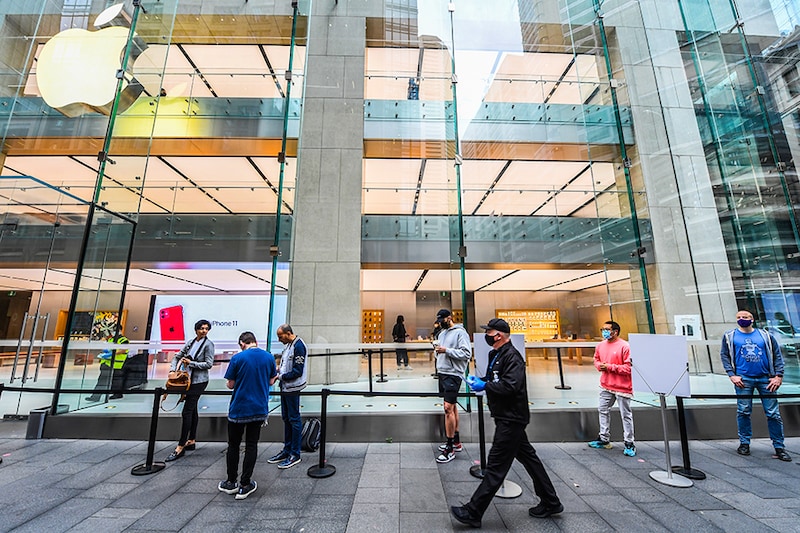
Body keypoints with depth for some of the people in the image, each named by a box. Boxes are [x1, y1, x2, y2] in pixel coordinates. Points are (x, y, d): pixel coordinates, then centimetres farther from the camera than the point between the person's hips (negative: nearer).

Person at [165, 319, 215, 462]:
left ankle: (181, 447, 0)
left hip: (199, 381, -7)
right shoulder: (190, 342, 8)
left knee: (187, 412, -7)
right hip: (189, 379, 7)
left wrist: (191, 363, -14)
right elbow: (177, 356, 16)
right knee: (192, 410, 15)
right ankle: (191, 441, 26)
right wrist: (173, 369, 1)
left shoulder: (208, 344, -10)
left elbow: (209, 364, -13)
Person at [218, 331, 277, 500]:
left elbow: (230, 384, -7)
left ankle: (231, 483, 27)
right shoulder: (269, 357, -3)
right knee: (251, 446, 11)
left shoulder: (237, 358, -13)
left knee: (233, 445, 16)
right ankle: (245, 485, 17)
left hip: (238, 409, -2)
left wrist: (228, 384, 15)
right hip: (259, 409, 2)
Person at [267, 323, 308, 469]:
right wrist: (278, 370, 3)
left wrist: (280, 376, -15)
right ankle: (287, 450, 31)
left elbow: (298, 371, -21)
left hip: (292, 388, -9)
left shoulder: (298, 346, -19)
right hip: (285, 387, 9)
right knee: (286, 418, 18)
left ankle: (295, 454, 14)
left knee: (294, 419, 2)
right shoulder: (289, 345, 10)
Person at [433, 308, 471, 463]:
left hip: (453, 374, -8)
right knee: (452, 407, 16)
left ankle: (450, 449, 0)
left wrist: (446, 350, -22)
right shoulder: (442, 333, 16)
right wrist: (438, 350, 1)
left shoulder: (460, 332, -11)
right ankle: (456, 441, 28)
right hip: (442, 372, 9)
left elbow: (467, 353, -19)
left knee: (448, 408, -10)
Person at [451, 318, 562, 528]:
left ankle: (472, 512, 7)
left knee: (495, 467, -2)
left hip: (511, 420, -10)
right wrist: (479, 379, 1)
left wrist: (485, 386, -23)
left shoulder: (512, 357, -21)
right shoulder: (496, 355, 9)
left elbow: (510, 386, -30)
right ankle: (550, 503, 37)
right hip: (508, 417, 10)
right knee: (528, 458, 21)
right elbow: (494, 379, 19)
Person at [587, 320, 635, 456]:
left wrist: (610, 367, -20)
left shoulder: (625, 346, -16)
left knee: (626, 415, 7)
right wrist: (599, 365, -4)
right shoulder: (601, 345, 4)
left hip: (622, 387, -7)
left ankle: (629, 443, 22)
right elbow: (596, 359, 17)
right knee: (603, 410, 15)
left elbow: (629, 368, -19)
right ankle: (604, 439, 29)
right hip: (606, 385, 7)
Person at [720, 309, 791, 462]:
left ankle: (779, 447, 16)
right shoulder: (730, 336, 5)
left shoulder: (765, 335, 9)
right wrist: (732, 375, -6)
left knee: (773, 413, 3)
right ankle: (744, 443, 13)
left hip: (766, 379, 1)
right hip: (743, 379, -1)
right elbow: (724, 355, 3)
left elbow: (777, 355, 10)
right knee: (743, 412, 2)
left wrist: (778, 376, 0)